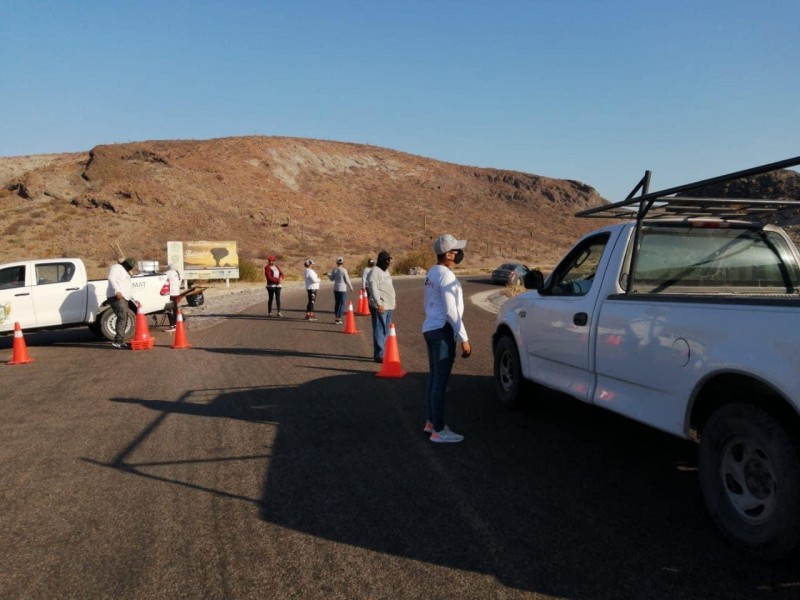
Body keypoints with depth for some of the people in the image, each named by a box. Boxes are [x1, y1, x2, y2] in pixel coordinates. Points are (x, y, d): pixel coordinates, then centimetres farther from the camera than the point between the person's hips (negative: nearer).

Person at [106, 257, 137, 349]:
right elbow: (111, 278, -14)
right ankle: (118, 341, -21)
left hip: (124, 298, 10)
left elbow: (130, 289, 34)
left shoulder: (125, 273, 33)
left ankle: (119, 341, 10)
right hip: (117, 297, -10)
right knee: (122, 317, -18)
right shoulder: (117, 267, 4)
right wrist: (117, 291, -25)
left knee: (123, 319, 6)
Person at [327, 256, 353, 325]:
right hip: (342, 289, -5)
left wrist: (328, 274, 30)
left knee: (337, 303, 15)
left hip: (336, 289, 5)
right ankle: (338, 319, -1)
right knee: (342, 304, 1)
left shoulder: (334, 270, 0)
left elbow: (332, 279, 11)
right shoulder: (344, 270, -13)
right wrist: (351, 287, 5)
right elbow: (347, 280, -10)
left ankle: (336, 318, 21)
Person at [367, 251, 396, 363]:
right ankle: (378, 355, -3)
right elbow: (374, 288, -18)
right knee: (379, 331, -7)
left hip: (389, 306, 9)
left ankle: (383, 352, 22)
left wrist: (394, 300, 24)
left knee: (386, 331, 14)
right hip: (380, 306, -9)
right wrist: (378, 303, -23)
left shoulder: (386, 271, 18)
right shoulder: (375, 271, -11)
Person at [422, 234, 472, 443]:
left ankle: (431, 422, 26)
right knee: (441, 381, -5)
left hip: (430, 328, 10)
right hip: (442, 330, -10)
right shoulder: (446, 275, -16)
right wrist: (464, 339, -16)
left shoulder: (432, 273, 14)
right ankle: (438, 431, 0)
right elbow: (451, 311, -20)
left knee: (434, 377, 17)